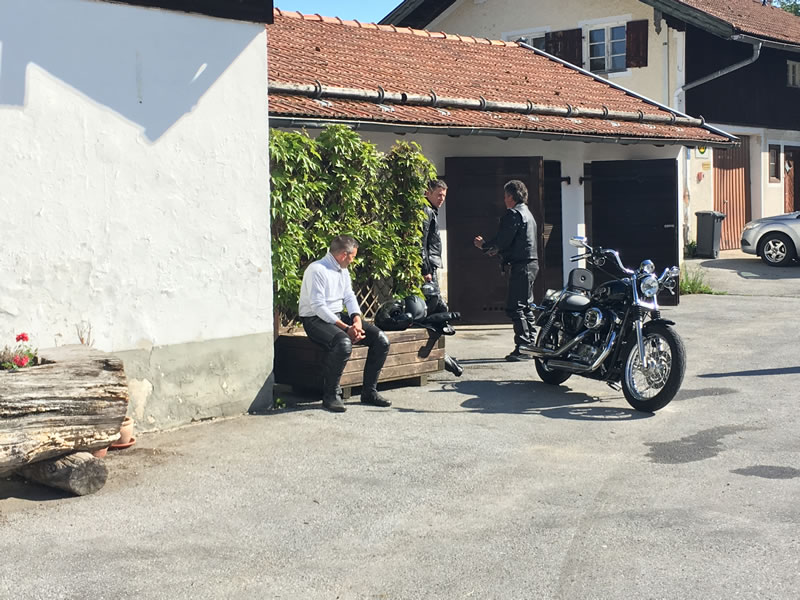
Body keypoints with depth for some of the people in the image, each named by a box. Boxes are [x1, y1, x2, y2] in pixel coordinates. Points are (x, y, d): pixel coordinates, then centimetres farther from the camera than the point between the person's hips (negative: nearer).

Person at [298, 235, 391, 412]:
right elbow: (318, 306, -21)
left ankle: (369, 391, -1)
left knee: (381, 340, -8)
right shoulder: (317, 270, -15)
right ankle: (331, 395, -23)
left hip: (339, 316, 9)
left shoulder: (343, 271, 14)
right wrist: (345, 328, -25)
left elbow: (349, 297, 13)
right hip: (316, 319, -9)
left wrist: (357, 319, -9)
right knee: (343, 343, -39)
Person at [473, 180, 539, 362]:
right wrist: (496, 250, 23)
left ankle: (522, 348, -12)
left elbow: (502, 240, -16)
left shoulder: (514, 214, -12)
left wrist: (484, 245, 1)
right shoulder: (527, 213, 21)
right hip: (531, 263, 10)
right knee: (526, 307, 14)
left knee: (515, 308, -10)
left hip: (522, 265, -10)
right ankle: (530, 345, 16)